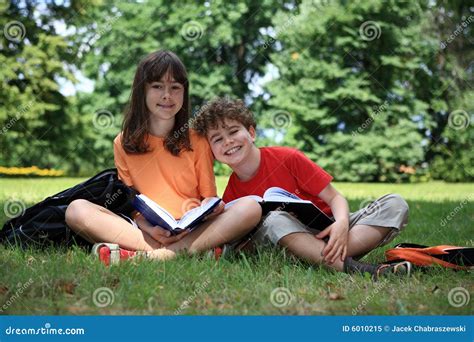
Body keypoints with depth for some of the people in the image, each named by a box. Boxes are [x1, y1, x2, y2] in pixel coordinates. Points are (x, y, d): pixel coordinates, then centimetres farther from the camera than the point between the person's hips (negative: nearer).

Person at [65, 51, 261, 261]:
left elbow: (209, 197, 10)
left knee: (251, 208, -26)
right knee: (77, 209, -24)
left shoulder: (197, 139, 8)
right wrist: (149, 228, -14)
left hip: (192, 233, 0)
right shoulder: (124, 143, 9)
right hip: (142, 232, 0)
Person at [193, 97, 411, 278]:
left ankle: (336, 256, -35)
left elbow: (334, 198, -7)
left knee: (395, 205, -19)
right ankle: (349, 267, -42)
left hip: (328, 231, 0)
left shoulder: (287, 158, -8)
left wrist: (341, 225, -27)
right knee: (274, 219, -33)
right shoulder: (231, 194, 0)